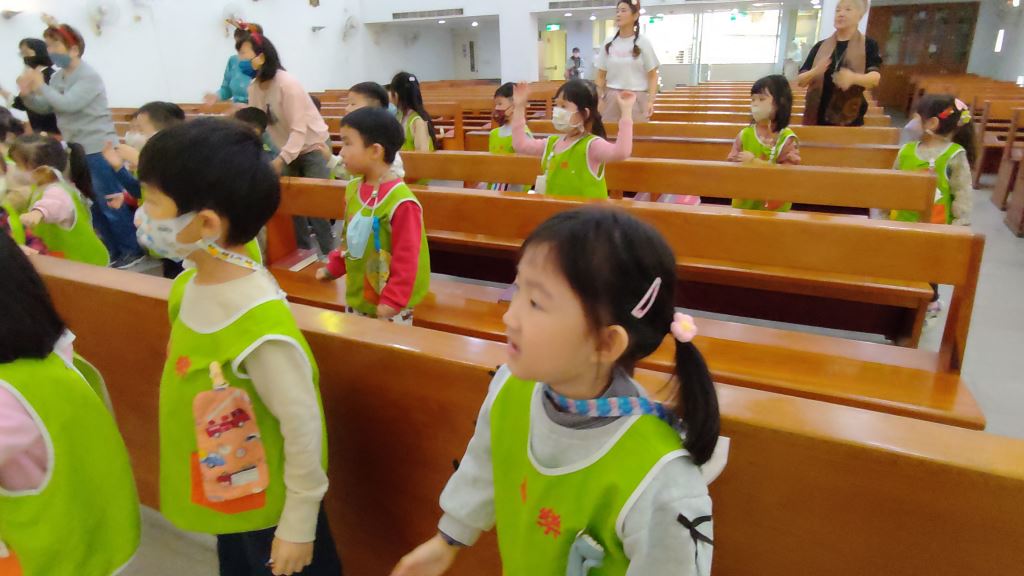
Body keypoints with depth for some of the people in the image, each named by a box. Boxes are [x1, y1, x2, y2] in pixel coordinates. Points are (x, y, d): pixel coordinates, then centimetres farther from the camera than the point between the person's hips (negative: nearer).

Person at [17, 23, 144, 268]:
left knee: (111, 204, -4)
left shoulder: (89, 76, -14)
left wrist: (41, 87, -14)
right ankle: (112, 251, 22)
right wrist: (27, 93, -4)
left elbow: (67, 104, -24)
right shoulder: (58, 77, 9)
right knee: (92, 205, 12)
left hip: (98, 149, -8)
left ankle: (133, 250, 6)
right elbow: (45, 108, 12)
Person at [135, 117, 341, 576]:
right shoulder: (190, 286, -9)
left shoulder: (259, 328, -34)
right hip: (220, 495, 8)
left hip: (268, 505, -7)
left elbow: (304, 427, -25)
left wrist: (298, 524, -14)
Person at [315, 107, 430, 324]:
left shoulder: (400, 201, -25)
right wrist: (333, 268, 18)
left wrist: (393, 301, -21)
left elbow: (407, 258, -22)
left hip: (388, 305, -8)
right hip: (356, 296, 8)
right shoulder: (353, 188, 1)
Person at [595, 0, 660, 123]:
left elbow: (652, 76, 0)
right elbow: (601, 76, 10)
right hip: (611, 99, 2)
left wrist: (651, 100, -11)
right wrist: (598, 99, 0)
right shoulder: (609, 44, 7)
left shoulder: (643, 43, 0)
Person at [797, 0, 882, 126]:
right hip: (817, 117, 2)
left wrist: (853, 78, -34)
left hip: (850, 120, -2)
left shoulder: (869, 45, 3)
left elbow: (875, 78, -12)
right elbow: (800, 81, 4)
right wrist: (815, 71, -19)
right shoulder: (820, 46, 10)